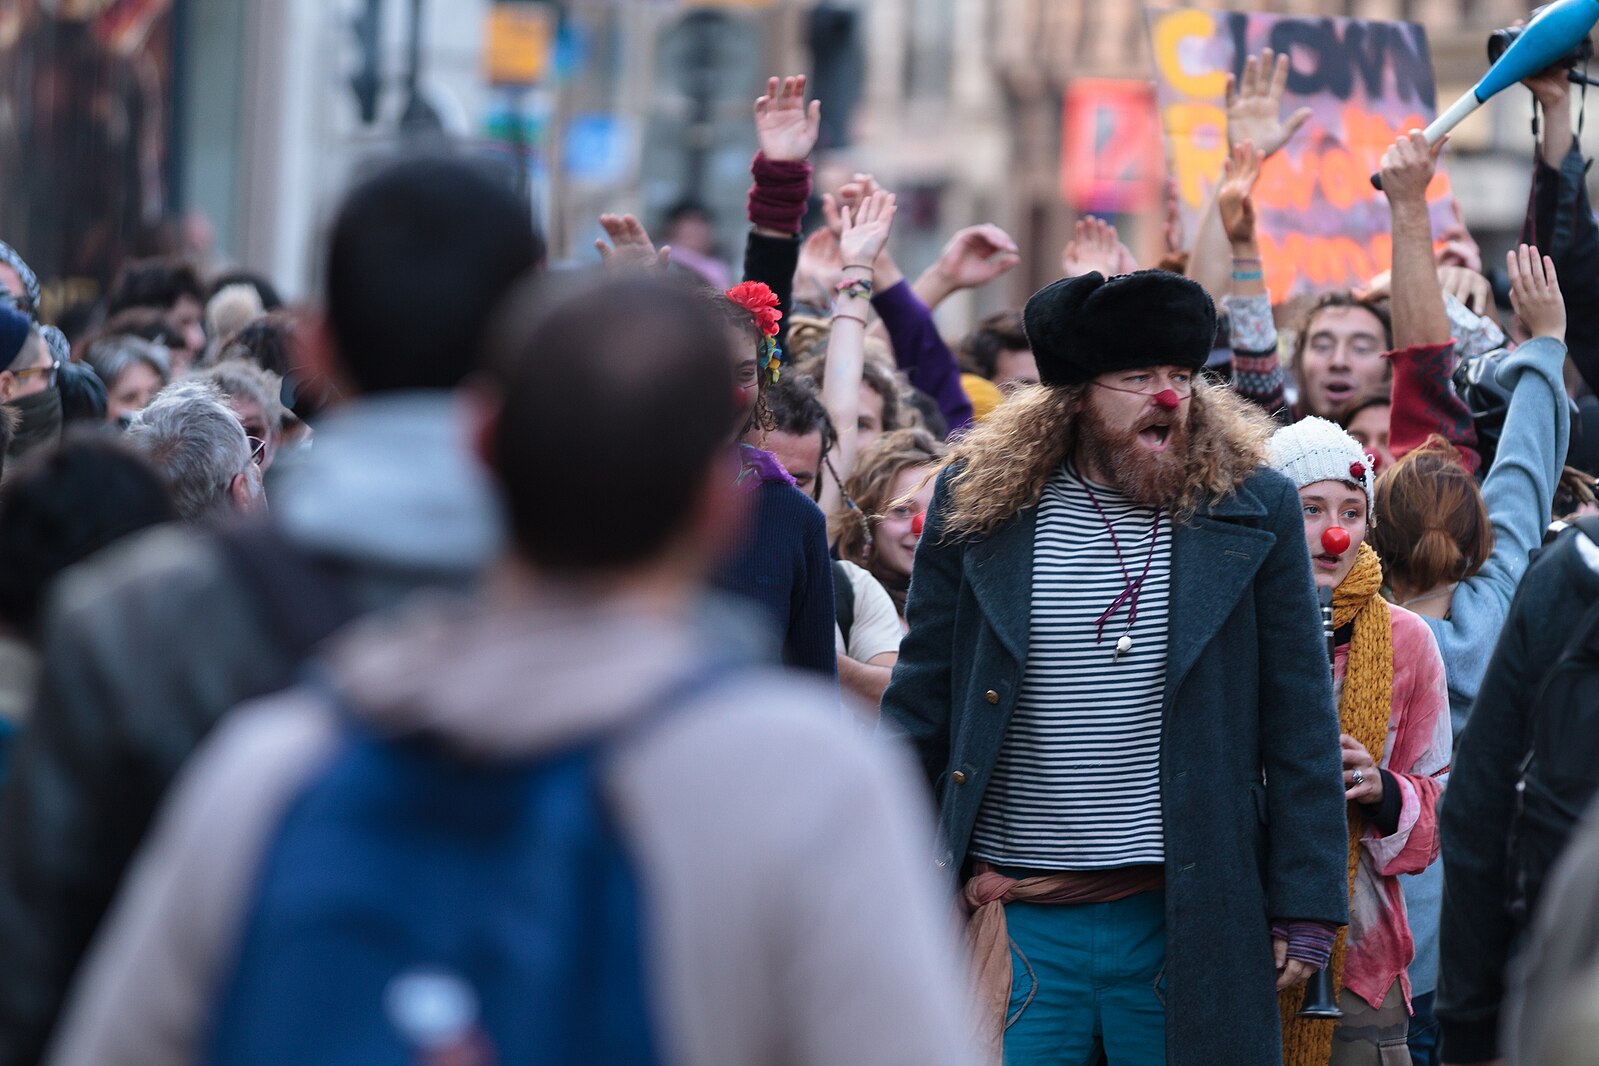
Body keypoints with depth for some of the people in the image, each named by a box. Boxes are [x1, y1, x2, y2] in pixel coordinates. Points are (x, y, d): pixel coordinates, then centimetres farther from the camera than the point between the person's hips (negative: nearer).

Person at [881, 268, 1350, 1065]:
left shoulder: (1252, 510, 2)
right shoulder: (976, 503, 3)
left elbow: (1300, 726, 4)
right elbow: (919, 710, 8)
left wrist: (1304, 908, 0)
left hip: (1190, 923, 0)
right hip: (1016, 921, 0)